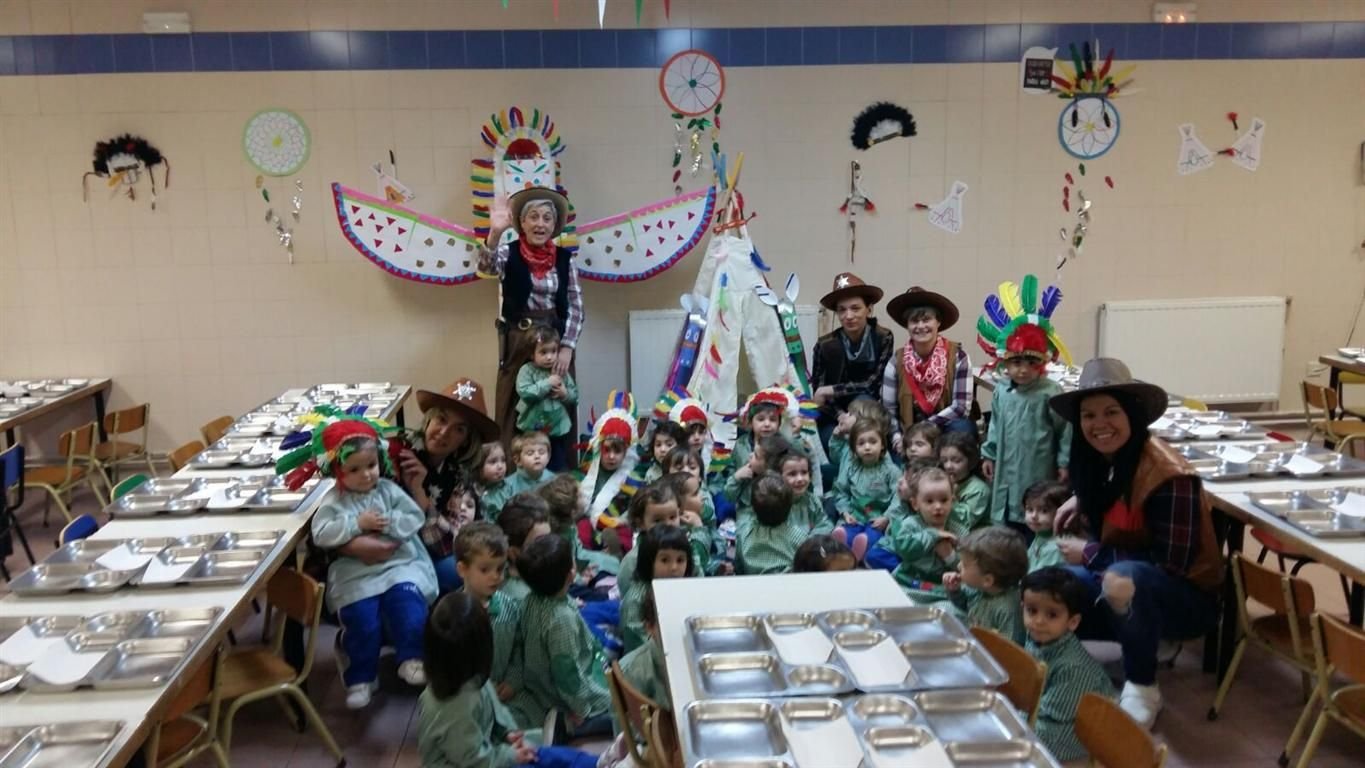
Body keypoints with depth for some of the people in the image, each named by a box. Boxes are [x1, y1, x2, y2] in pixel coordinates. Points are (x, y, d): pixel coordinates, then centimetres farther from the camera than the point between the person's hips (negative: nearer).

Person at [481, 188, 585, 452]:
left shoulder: (564, 258, 4)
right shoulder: (509, 253, -2)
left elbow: (576, 307, 4)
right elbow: (487, 266, -24)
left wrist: (567, 347, -7)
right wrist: (495, 232, -42)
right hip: (517, 342, -2)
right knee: (515, 413, 1)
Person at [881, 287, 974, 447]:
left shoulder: (957, 355, -7)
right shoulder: (897, 360, -3)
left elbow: (962, 408, -13)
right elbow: (888, 409, -3)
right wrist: (898, 438, -21)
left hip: (947, 431, 0)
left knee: (961, 427, -31)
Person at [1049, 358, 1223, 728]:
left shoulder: (1168, 474, -23)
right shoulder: (1100, 461, -1)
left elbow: (1171, 563, -24)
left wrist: (1089, 555, -18)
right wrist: (1084, 503, 5)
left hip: (1185, 597, -6)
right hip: (1128, 597, 6)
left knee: (1123, 579, -38)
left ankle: (1143, 688, -16)